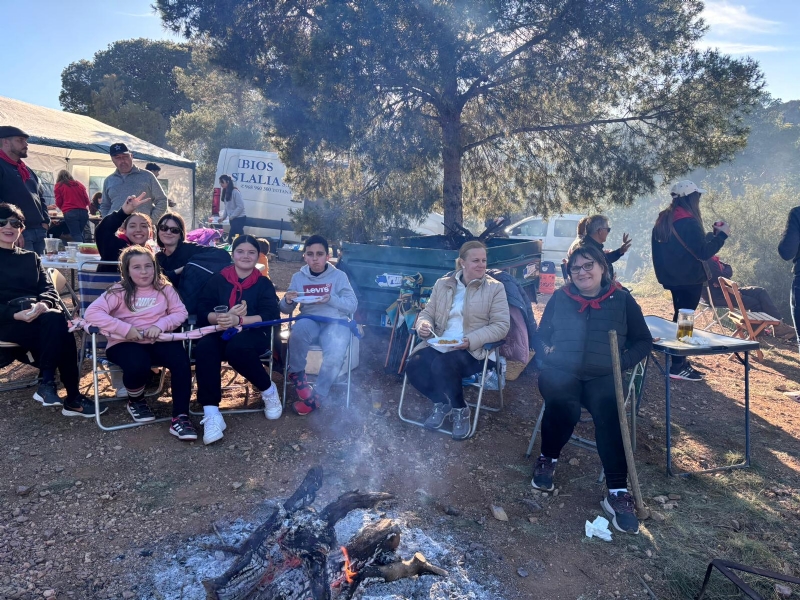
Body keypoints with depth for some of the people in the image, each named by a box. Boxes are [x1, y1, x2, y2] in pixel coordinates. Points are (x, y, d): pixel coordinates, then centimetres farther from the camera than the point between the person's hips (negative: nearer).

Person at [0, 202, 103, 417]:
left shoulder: (31, 257, 23)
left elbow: (49, 288, 11)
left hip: (37, 314, 4)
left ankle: (47, 383, -27)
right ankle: (72, 397, -32)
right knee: (56, 323, -34)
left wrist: (43, 304, -14)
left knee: (55, 321, -34)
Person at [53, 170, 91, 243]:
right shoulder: (79, 184, 18)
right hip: (83, 212, 3)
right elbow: (87, 200, 14)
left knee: (76, 235, -7)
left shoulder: (59, 185, 9)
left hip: (70, 213, -3)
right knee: (79, 234, 14)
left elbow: (58, 203, 6)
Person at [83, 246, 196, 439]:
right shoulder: (119, 291, 1)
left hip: (156, 342, 2)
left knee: (181, 359, -28)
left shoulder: (164, 288, 8)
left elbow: (180, 312, 3)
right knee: (138, 365, -34)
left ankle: (180, 417, -20)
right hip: (124, 343, -2)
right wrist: (125, 328, -20)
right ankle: (135, 401, 4)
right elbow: (91, 313, -11)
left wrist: (160, 325, -16)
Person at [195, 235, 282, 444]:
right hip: (221, 332, 2)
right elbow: (202, 311, 1)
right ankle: (211, 415, -33)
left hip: (253, 334, -2)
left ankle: (269, 390, -9)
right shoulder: (218, 279, 11)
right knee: (204, 348, -32)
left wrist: (239, 320, -23)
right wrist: (223, 317, -22)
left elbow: (271, 316, -8)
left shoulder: (264, 283, 7)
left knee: (237, 348, -36)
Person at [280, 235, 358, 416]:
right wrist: (288, 301, -14)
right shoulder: (298, 277, 11)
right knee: (300, 327, -37)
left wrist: (331, 299, -18)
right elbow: (285, 309, 10)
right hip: (310, 322, 1)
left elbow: (352, 305, -1)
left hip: (335, 322, -1)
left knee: (335, 355, -33)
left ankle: (317, 396, -10)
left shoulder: (339, 276, 4)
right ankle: (297, 374, -10)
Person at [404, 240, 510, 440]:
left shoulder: (495, 288, 0)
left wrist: (471, 340, -21)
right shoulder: (442, 284, 11)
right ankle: (441, 403, 5)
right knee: (414, 366, -25)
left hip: (473, 350, -4)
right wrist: (423, 324, -11)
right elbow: (428, 312, 16)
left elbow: (501, 325, -6)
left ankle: (460, 411, -6)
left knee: (441, 365, -35)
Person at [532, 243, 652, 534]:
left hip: (603, 376, 0)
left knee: (608, 411, -31)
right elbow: (541, 335, 16)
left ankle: (617, 493, -23)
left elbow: (643, 341, 12)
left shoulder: (622, 300, 8)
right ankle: (547, 459, 0)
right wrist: (547, 354, -4)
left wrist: (623, 360, -6)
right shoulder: (559, 298, 10)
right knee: (564, 404, -30)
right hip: (561, 372, 1)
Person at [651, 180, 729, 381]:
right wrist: (722, 234, -9)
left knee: (679, 317, 16)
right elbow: (703, 252, -18)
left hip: (672, 277, 9)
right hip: (689, 278, -9)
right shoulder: (688, 222, -19)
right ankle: (677, 366, 3)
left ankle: (679, 360, 24)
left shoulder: (664, 219, 9)